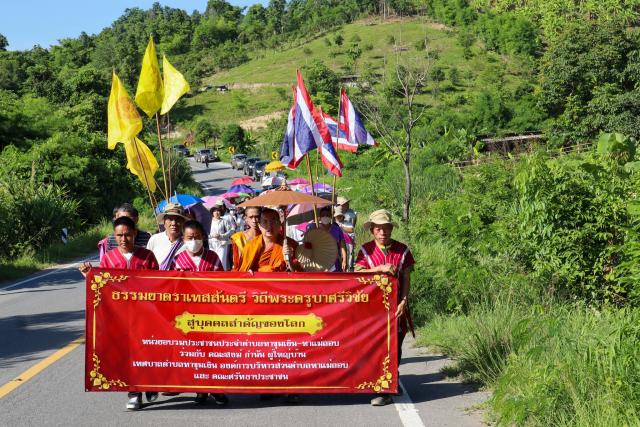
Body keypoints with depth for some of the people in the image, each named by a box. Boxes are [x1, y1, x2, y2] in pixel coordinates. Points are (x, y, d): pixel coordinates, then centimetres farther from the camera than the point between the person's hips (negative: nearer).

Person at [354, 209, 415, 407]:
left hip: (396, 306, 1)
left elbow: (406, 278, 4)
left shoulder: (402, 250, 3)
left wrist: (403, 301, -7)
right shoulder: (366, 250, 2)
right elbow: (357, 274, -9)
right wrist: (381, 268, -20)